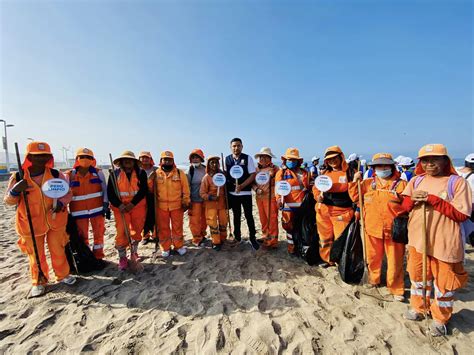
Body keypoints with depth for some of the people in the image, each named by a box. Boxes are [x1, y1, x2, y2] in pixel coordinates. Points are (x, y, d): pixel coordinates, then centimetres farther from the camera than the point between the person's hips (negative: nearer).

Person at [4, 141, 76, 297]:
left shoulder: (56, 175, -5)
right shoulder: (18, 178, -6)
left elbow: (68, 193, 3)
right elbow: (8, 201, -1)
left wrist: (61, 203, -17)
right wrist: (15, 190, -22)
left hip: (55, 221, 0)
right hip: (30, 224, 0)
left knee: (58, 251, 13)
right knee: (36, 255, 13)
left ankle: (63, 275, 32)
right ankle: (38, 282, 33)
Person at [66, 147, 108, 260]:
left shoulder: (98, 173, -2)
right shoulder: (69, 175, -3)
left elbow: (105, 189, 0)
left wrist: (106, 205, -6)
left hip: (97, 209, 0)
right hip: (79, 211, 0)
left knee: (99, 233, 11)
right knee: (82, 236, 13)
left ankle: (98, 257, 29)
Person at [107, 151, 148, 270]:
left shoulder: (141, 173, -3)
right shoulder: (115, 173, -3)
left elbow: (143, 190, -10)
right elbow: (110, 192, -5)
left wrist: (132, 203, -19)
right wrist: (119, 205, -20)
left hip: (138, 206, 1)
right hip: (120, 207, -1)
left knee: (137, 230, 11)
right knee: (122, 232, -1)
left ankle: (134, 253, 32)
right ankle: (122, 257, 16)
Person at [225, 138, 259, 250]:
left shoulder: (248, 158, -6)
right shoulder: (227, 159, 2)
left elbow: (253, 175, -9)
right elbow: (225, 174, 9)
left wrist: (241, 186, -18)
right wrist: (225, 188, -4)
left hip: (246, 192, -2)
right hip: (232, 193, 3)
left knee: (249, 216, 4)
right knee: (236, 215, 16)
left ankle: (252, 238, 20)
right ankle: (237, 236, 32)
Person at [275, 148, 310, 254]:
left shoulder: (304, 173, 15)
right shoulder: (281, 173, 3)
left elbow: (308, 187, 20)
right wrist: (279, 199, -24)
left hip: (302, 205, 3)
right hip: (288, 205, -3)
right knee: (290, 227, 4)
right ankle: (291, 247, 21)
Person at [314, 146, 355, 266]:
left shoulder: (349, 172, -2)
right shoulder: (324, 172, 8)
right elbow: (316, 187, 14)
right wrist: (318, 196, -6)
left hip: (342, 211, -3)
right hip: (323, 210, 4)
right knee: (325, 237, 14)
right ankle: (328, 259, 33)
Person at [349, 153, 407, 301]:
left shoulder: (401, 184, -3)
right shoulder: (368, 183, 5)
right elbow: (355, 197, 7)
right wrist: (355, 181, -2)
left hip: (393, 230, -2)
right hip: (372, 228, 3)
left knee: (395, 262, 8)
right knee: (373, 258, 19)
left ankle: (396, 289, 27)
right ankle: (373, 280, 41)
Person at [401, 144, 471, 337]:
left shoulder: (457, 182, -8)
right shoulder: (416, 181, 5)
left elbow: (462, 214, -14)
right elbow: (405, 207, 8)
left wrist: (432, 199, -21)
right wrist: (412, 199, -12)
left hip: (444, 244, -4)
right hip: (417, 240, 4)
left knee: (444, 283, 11)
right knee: (418, 277, 19)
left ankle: (440, 319, 34)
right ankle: (418, 308, 41)